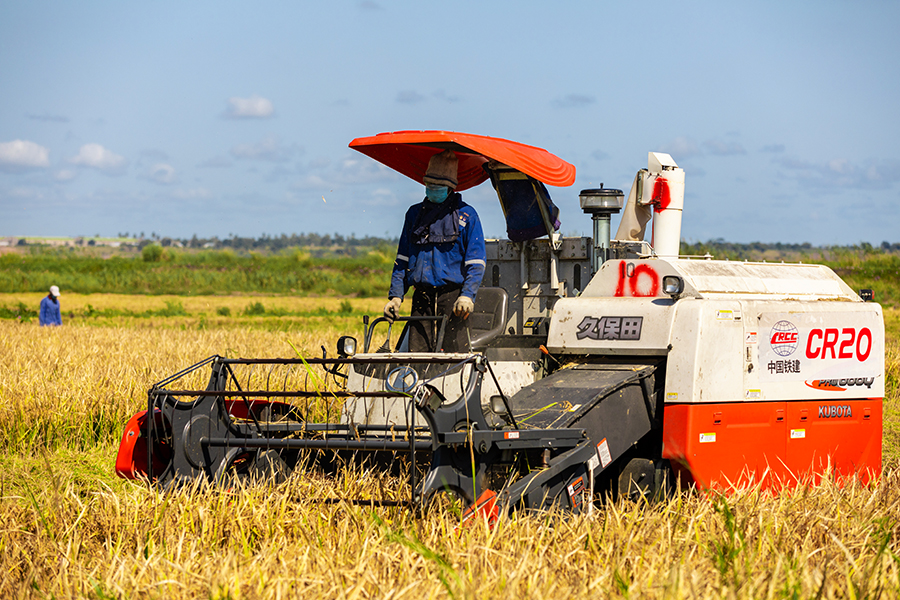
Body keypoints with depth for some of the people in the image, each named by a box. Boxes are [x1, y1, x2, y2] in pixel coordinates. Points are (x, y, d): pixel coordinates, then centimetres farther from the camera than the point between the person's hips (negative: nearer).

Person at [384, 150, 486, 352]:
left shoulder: (466, 215, 4)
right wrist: (395, 295, 8)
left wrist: (467, 295, -14)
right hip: (422, 296, 4)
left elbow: (476, 262, 0)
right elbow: (402, 259, 19)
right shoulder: (415, 214, 17)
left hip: (452, 296, -4)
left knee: (455, 351, -11)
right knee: (416, 351, -2)